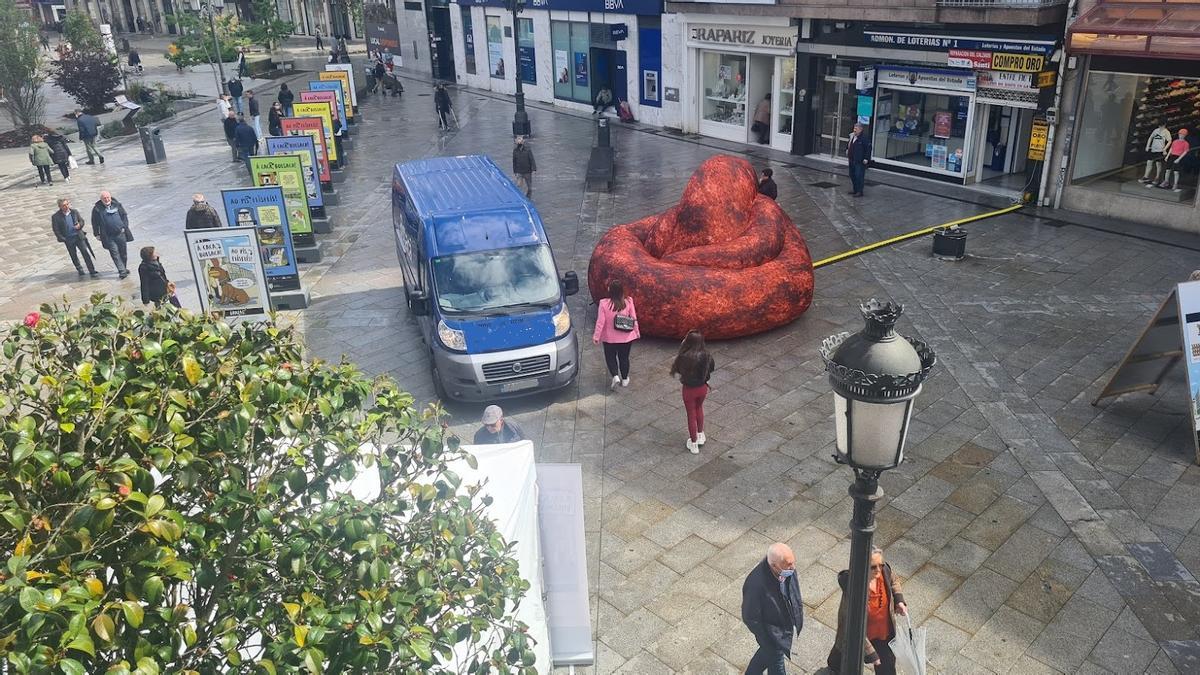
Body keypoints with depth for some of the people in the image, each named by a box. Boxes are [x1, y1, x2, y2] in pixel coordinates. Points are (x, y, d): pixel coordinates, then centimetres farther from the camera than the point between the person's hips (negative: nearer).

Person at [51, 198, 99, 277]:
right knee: (74, 256, 11)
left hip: (79, 236, 1)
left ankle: (92, 271, -1)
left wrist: (79, 225, -10)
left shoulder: (74, 212, 2)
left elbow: (82, 220, 13)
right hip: (68, 240, -1)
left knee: (86, 253, -4)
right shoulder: (56, 217, -8)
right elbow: (56, 230, -5)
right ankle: (80, 270, 28)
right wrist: (62, 238, -12)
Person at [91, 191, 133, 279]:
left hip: (120, 233, 2)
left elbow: (124, 215, 11)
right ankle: (122, 271, -3)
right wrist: (97, 234, 3)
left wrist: (124, 227, 1)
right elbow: (95, 223, 4)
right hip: (109, 237, -2)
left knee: (123, 252, 12)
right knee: (115, 254, -6)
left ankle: (124, 268, 30)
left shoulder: (116, 205, 3)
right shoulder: (97, 209, -3)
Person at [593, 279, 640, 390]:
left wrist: (596, 336, -6)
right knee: (624, 357, 19)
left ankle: (615, 376, -1)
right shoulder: (628, 302, -12)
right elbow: (634, 319, -4)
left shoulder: (604, 303, -18)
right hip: (626, 337, 2)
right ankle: (625, 379, 30)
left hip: (609, 338, -2)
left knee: (610, 357, 17)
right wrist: (636, 332, 10)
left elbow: (600, 322, -15)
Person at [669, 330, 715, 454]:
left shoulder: (684, 357, -28)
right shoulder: (706, 355, -17)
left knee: (691, 414, 16)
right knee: (699, 408, 31)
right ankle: (700, 435, 45)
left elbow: (676, 370, -12)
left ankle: (694, 444, 30)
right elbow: (712, 367, -1)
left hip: (689, 389, -3)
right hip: (703, 387, 3)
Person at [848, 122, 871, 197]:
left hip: (860, 161, -9)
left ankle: (859, 192, -1)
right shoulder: (852, 136, 11)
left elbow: (868, 149, -14)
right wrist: (847, 150, 16)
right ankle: (855, 190, 27)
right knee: (852, 175, 15)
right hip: (852, 160, 9)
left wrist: (866, 158, -18)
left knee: (859, 176, -7)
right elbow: (849, 145, 31)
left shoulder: (865, 138, -13)